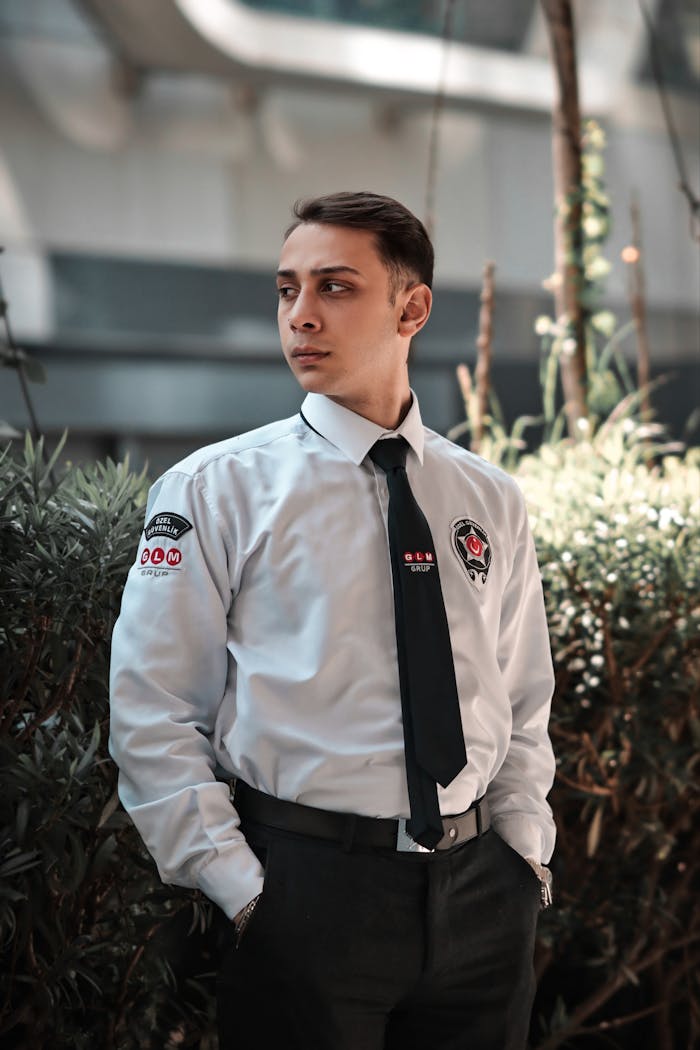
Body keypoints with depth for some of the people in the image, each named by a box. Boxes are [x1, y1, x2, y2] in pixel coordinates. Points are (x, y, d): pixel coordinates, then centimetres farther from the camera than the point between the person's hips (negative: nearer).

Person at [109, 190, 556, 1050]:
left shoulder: (491, 503, 7)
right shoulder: (215, 491, -4)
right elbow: (152, 717, -6)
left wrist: (526, 851, 5)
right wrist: (240, 886, -11)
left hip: (481, 888, 4)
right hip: (306, 885, -3)